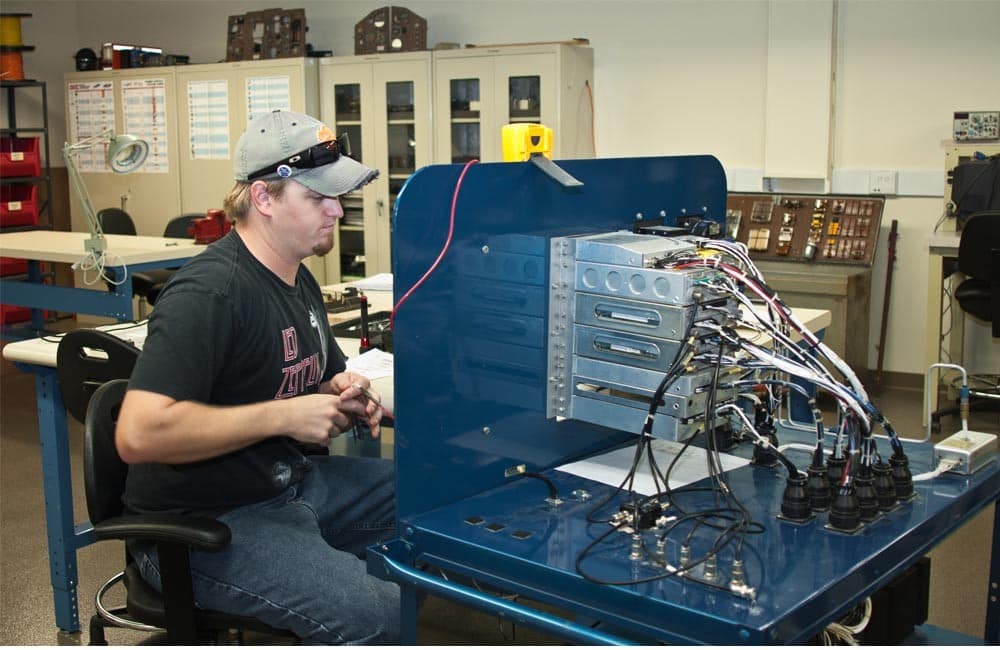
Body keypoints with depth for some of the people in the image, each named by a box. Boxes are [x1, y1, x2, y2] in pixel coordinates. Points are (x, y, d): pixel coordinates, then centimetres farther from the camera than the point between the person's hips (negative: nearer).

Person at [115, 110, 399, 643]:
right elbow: (138, 435, -31)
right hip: (204, 524, -10)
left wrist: (342, 394, 1)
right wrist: (283, 416, -27)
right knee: (377, 615, -28)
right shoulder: (210, 292, -21)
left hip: (292, 482, 10)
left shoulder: (298, 279, 10)